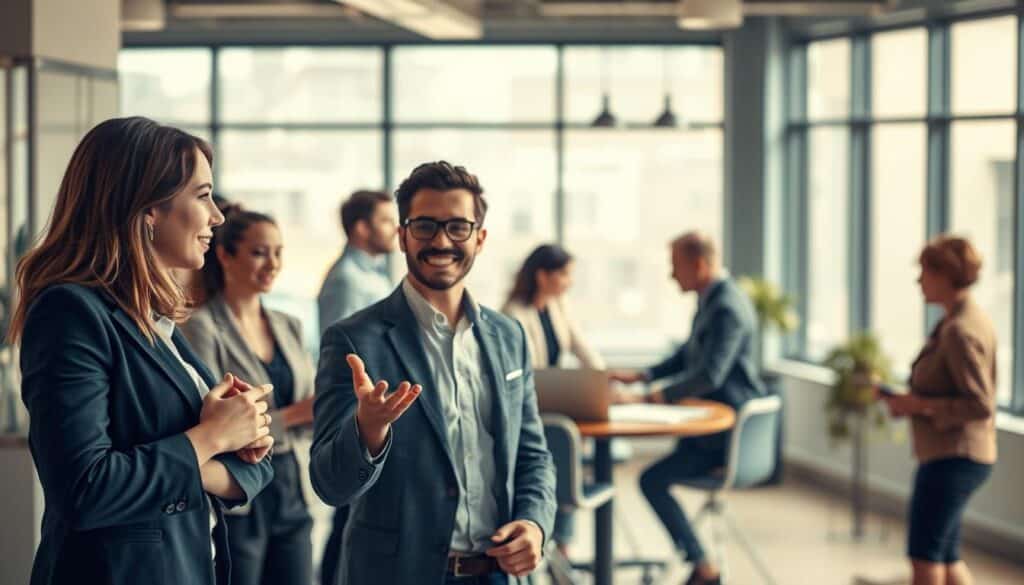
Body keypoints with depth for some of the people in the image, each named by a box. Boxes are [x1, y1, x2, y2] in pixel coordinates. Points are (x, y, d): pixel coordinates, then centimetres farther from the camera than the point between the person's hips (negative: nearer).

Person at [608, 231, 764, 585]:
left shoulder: (727, 308, -22)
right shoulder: (712, 300, 12)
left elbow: (710, 374, -30)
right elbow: (687, 357, 21)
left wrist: (664, 395, -25)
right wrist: (639, 377, 12)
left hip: (728, 431, -11)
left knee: (652, 480, -12)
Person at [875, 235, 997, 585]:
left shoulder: (960, 332, -19)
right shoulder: (971, 320, 12)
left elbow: (980, 405, -23)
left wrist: (922, 406, -18)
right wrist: (913, 401, 10)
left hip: (953, 459, -11)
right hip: (951, 455, 11)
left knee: (924, 555, -5)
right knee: (946, 557, 15)